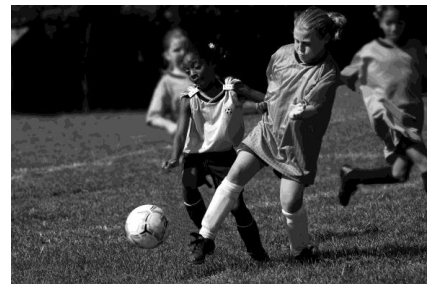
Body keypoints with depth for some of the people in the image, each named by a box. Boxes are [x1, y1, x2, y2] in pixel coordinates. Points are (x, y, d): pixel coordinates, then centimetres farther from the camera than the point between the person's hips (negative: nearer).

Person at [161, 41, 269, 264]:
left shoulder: (233, 89, -11)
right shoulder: (189, 99, -10)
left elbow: (270, 101, -4)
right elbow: (181, 131, -20)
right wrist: (175, 158, -34)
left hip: (224, 154, -1)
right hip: (196, 153, 1)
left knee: (237, 206, -4)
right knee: (188, 182, -28)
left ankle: (257, 253, 18)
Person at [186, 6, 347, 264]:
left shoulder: (328, 74, -19)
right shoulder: (283, 54, -4)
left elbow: (313, 107, -27)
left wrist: (302, 111, -46)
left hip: (297, 144, -4)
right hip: (268, 129, 4)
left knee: (291, 205, -6)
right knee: (235, 176, -12)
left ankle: (301, 251, 23)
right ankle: (206, 238, -6)